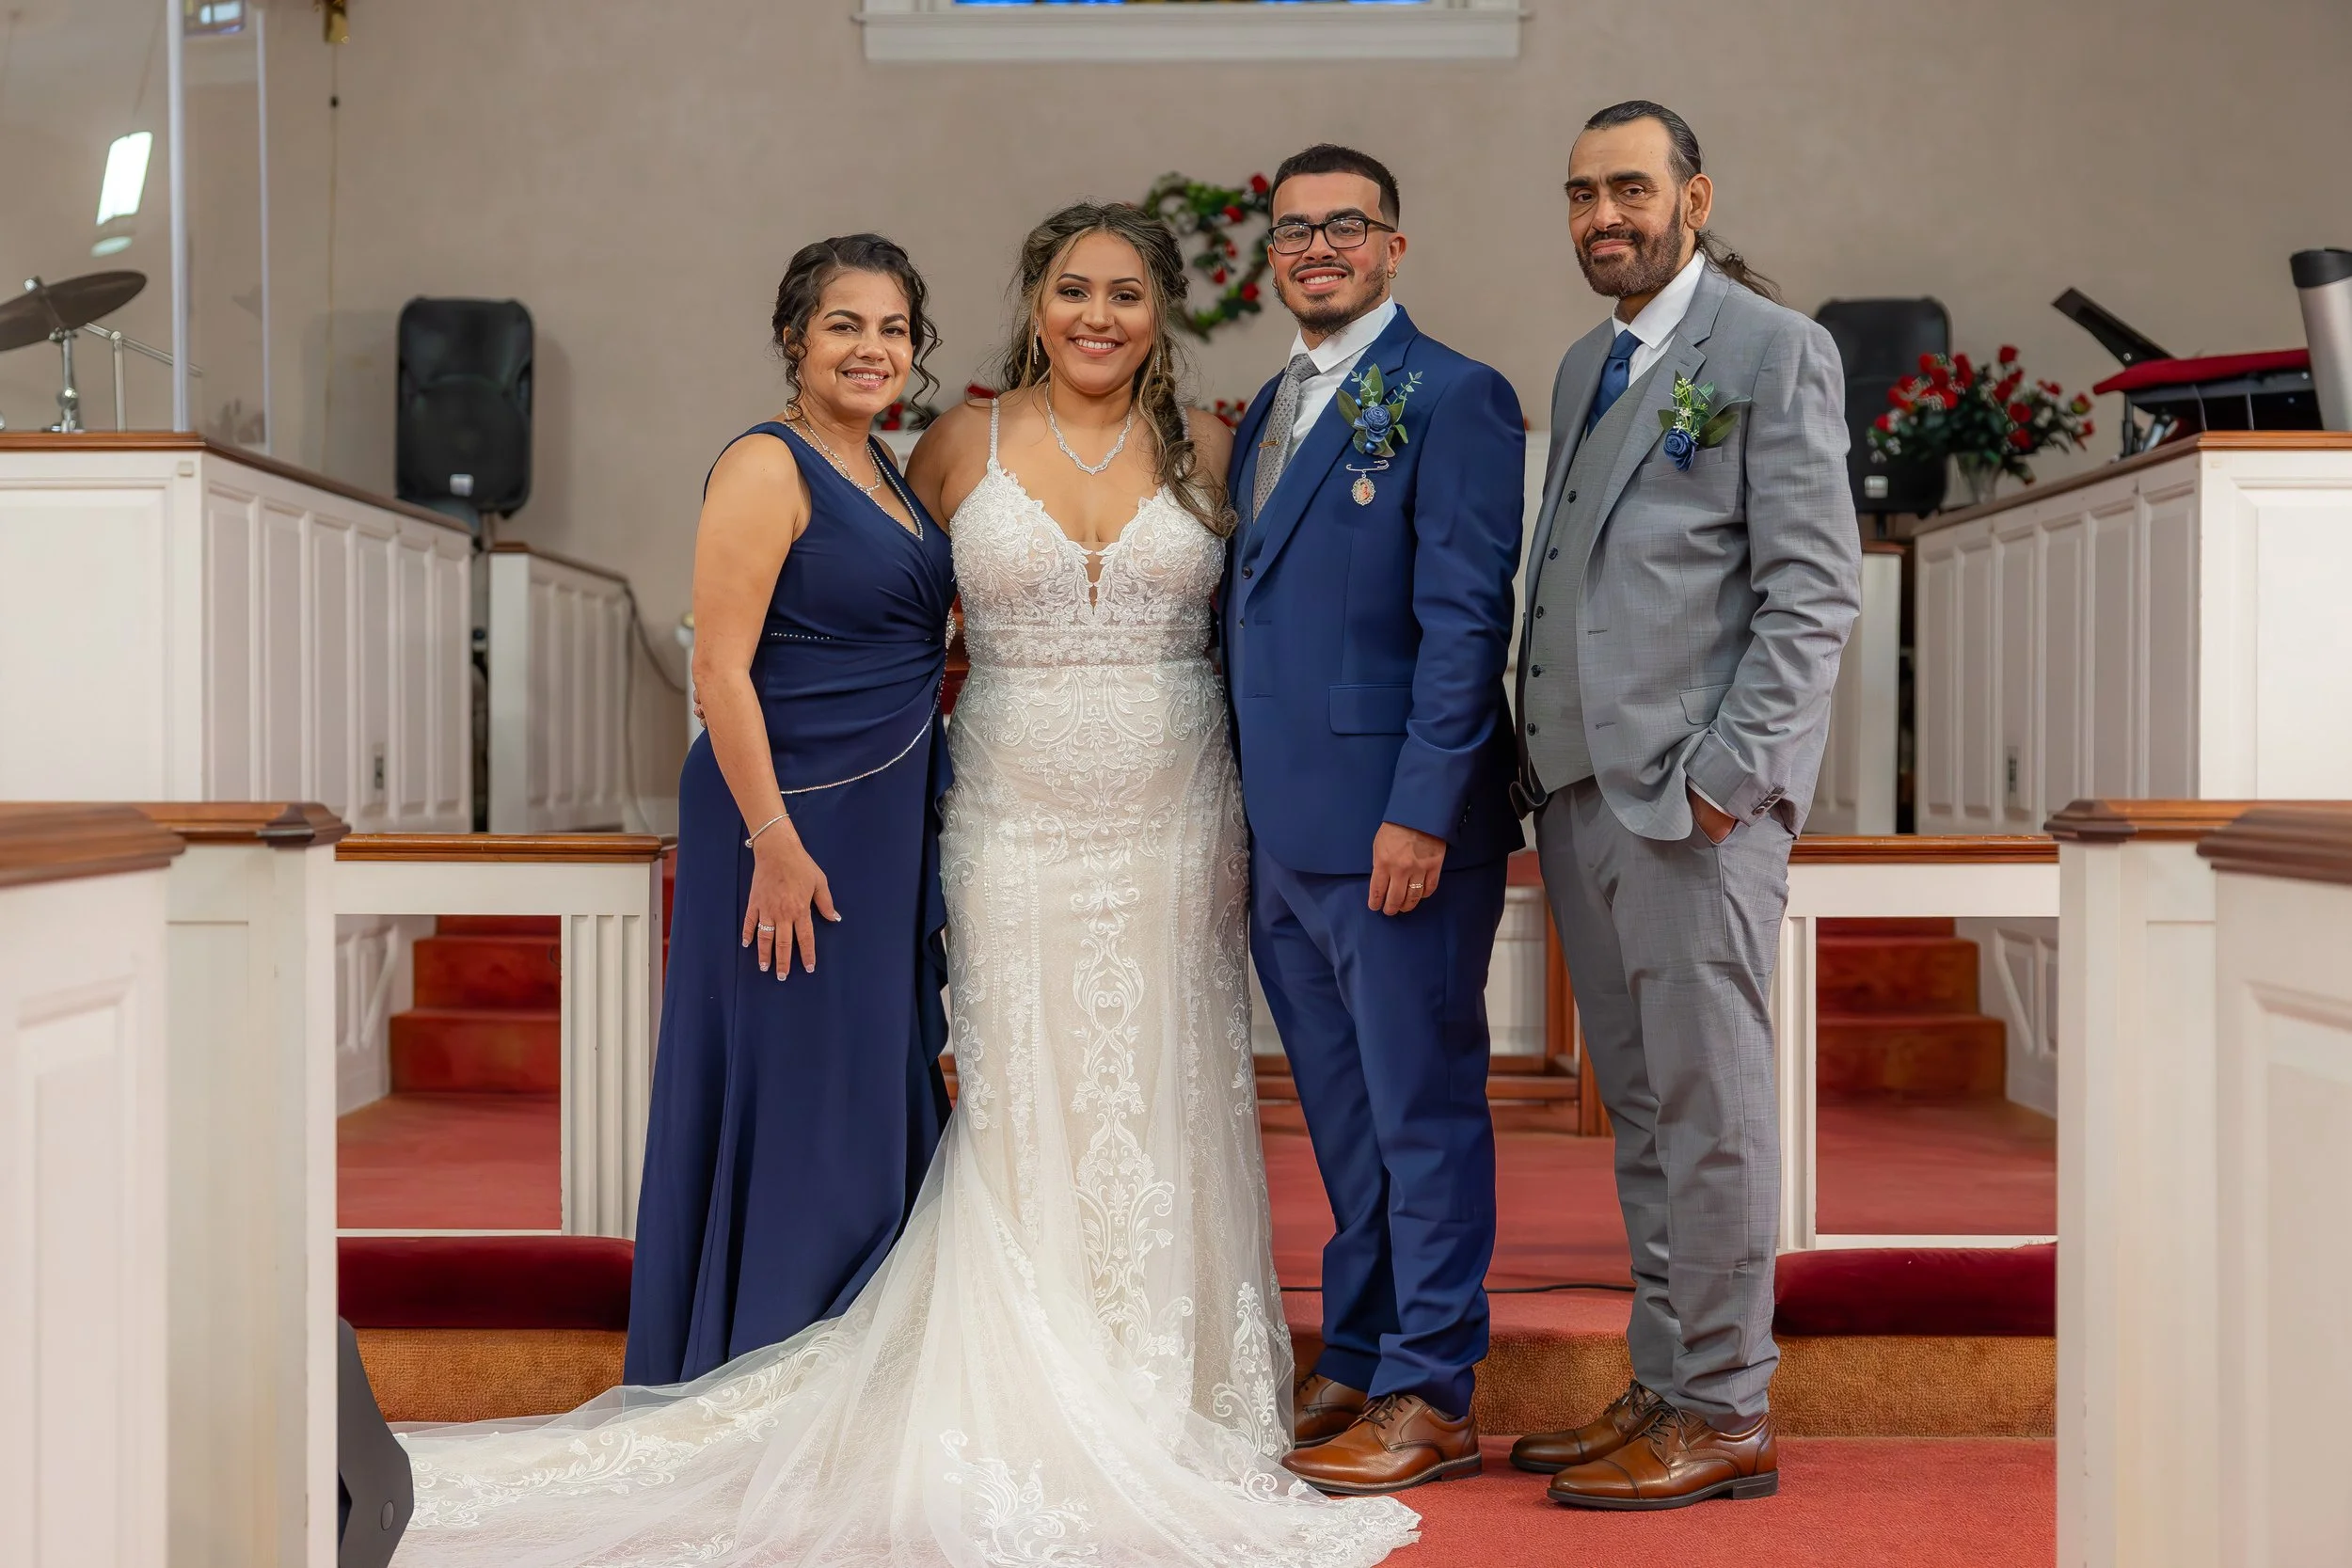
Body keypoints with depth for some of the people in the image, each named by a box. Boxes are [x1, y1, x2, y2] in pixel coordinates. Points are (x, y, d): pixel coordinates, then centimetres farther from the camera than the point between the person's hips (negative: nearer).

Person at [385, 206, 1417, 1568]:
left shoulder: (1206, 447, 5)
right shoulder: (964, 446, 3)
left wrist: (1261, 825, 3)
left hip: (1173, 827, 1)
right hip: (1017, 827, -1)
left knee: (1163, 1109, 5)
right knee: (1026, 1110, -1)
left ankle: (1176, 1414, 16)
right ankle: (1043, 1418, 7)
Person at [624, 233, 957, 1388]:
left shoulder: (884, 474, 14)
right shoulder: (766, 468, -12)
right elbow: (720, 668, -18)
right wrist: (775, 842, -22)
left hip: (887, 829, 9)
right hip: (793, 823, -9)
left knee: (875, 1099, 14)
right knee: (789, 1095, -2)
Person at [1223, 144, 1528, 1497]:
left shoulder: (1455, 398, -7)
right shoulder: (1270, 408, 17)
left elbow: (1465, 621, -14)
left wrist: (1422, 812, -19)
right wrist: (1248, 813, 14)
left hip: (1397, 828, -8)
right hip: (1283, 837, 8)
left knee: (1423, 1111, 0)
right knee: (1345, 1118, 15)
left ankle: (1432, 1398, 9)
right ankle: (1356, 1368, 26)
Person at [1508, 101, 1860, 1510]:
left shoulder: (1774, 351, -3)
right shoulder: (1585, 367, 20)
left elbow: (1814, 589, -9)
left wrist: (1727, 771, -16)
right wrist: (1543, 764, 12)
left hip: (1696, 797, -7)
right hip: (1582, 791, 8)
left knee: (1708, 1111, -2)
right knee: (1643, 1113, 12)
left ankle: (1724, 1417, 6)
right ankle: (1664, 1386, 20)